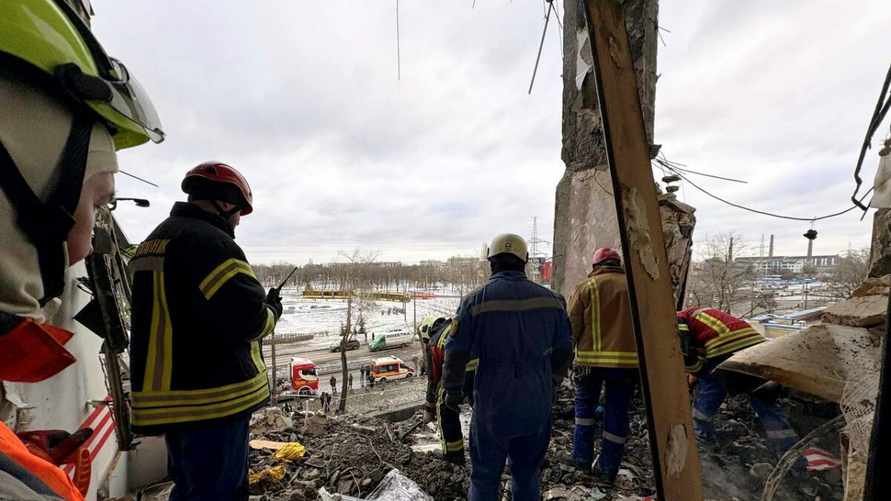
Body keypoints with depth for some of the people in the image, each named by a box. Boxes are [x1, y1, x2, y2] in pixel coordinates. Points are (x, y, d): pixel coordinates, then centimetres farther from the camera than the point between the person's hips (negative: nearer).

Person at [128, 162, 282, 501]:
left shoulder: (153, 241, 14)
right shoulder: (211, 242, -19)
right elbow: (246, 319, -26)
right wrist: (272, 309, -4)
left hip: (167, 397, 10)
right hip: (214, 399, -10)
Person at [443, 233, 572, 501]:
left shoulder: (476, 300, -13)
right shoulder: (550, 299, -3)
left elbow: (456, 352, -10)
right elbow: (563, 349, 7)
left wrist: (452, 390, 6)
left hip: (493, 405, -3)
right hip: (538, 406, 4)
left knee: (485, 477, 16)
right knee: (527, 474, 24)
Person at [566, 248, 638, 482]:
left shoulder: (586, 287, -4)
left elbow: (572, 325, -6)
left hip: (592, 358, -2)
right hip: (628, 360, 3)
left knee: (585, 404, 18)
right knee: (617, 411, 12)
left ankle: (582, 455, 23)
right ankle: (608, 469, 22)